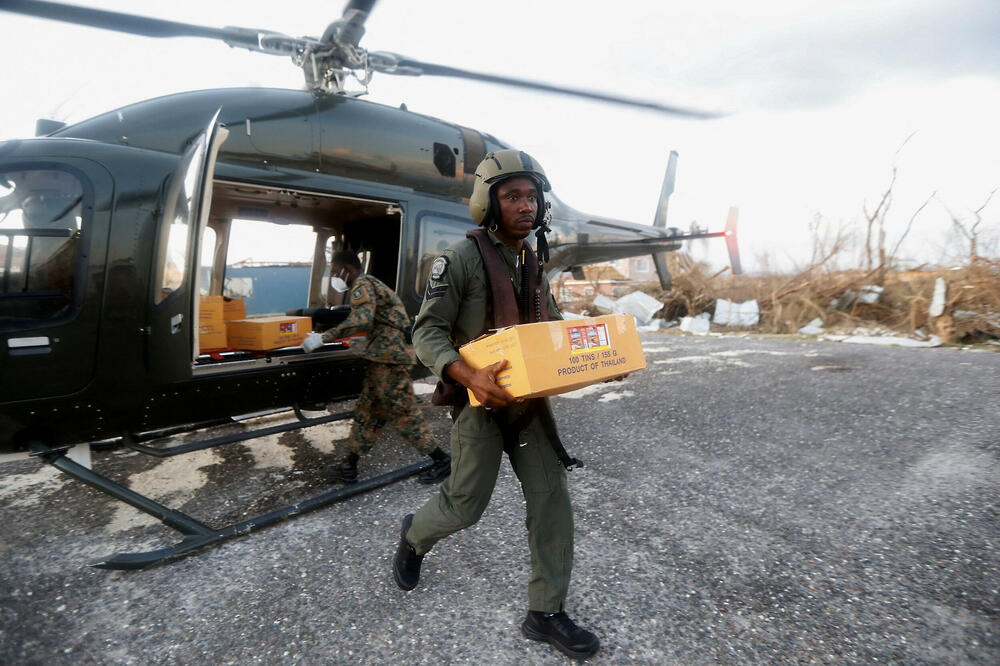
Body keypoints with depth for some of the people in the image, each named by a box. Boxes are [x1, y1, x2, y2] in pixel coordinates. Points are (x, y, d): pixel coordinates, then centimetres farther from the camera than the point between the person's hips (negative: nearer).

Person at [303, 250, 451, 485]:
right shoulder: (370, 284, 22)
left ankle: (441, 460, 6)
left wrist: (324, 337, -26)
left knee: (404, 412, -4)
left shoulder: (363, 286, -10)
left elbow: (361, 321, -27)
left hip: (388, 357, -11)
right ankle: (348, 467, 20)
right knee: (367, 412, 12)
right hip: (383, 358, 11)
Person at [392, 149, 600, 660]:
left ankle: (545, 613, 20)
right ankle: (415, 535, 39)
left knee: (551, 499, 3)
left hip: (531, 399, 6)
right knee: (466, 503, 4)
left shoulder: (534, 265, 11)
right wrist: (469, 375, -31)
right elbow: (428, 332, -14)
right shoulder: (461, 258, -11)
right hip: (480, 398, -6)